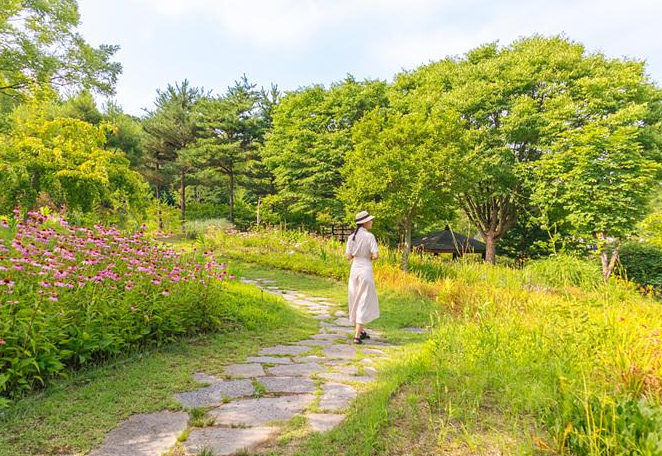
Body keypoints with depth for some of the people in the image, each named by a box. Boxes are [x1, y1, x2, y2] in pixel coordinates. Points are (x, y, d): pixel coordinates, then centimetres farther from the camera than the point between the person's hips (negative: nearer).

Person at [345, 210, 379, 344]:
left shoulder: (351, 237, 2)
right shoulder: (369, 236, -12)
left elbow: (349, 256, 4)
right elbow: (376, 255, -18)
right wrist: (370, 257, 4)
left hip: (354, 269, 6)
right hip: (366, 270, -6)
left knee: (356, 300, 17)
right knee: (364, 302, 0)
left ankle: (361, 331, 30)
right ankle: (357, 336, -3)